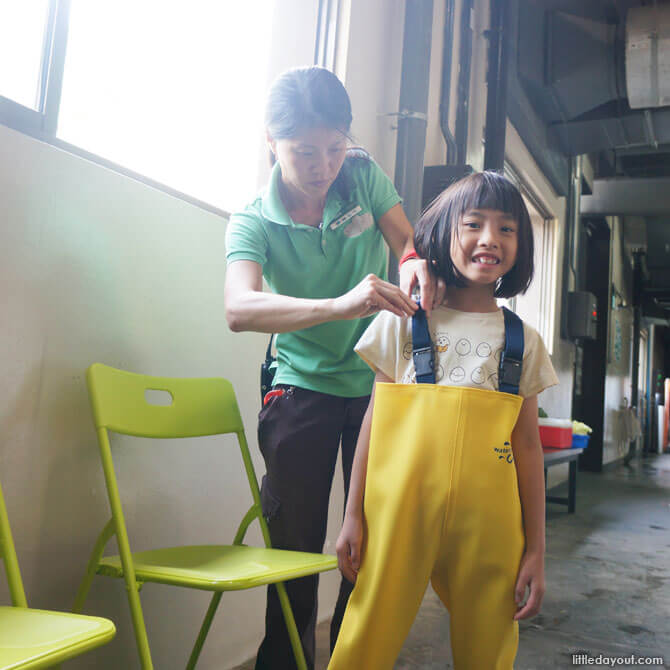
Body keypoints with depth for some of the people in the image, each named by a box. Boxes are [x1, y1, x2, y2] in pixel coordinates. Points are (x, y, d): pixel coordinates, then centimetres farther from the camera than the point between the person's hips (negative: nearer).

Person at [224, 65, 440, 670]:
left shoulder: (364, 176, -3)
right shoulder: (253, 222, -11)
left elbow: (408, 241, 1)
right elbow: (240, 308, -29)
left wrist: (416, 261, -26)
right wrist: (340, 305, -46)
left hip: (377, 382, 2)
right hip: (303, 388, -2)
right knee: (295, 548, 5)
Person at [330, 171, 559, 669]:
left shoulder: (523, 341, 8)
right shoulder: (403, 321, 3)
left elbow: (527, 445, 7)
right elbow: (375, 420, 4)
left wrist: (536, 550, 6)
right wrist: (354, 516, 2)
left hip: (487, 524, 2)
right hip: (398, 511, -1)